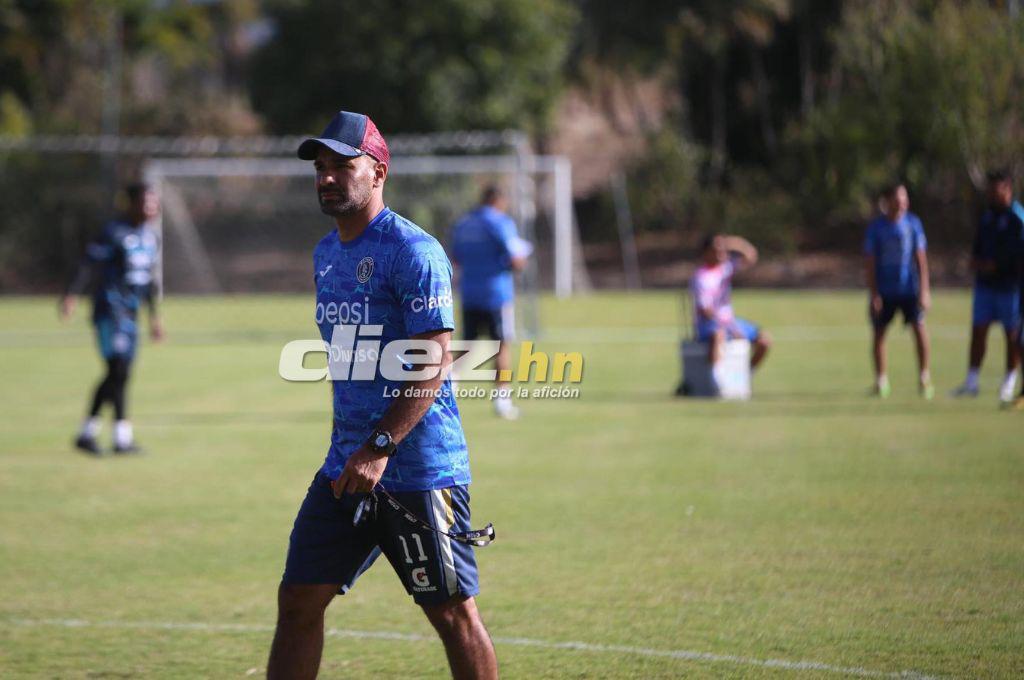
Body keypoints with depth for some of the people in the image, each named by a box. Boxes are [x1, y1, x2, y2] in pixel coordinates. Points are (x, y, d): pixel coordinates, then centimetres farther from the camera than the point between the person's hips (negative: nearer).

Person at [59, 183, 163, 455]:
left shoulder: (150, 238, 15)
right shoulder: (114, 234, -9)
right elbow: (89, 266, -14)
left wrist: (154, 316, 25)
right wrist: (71, 295, -26)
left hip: (130, 313, 8)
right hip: (109, 308, -8)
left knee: (117, 376, 9)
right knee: (118, 369, -15)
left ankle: (87, 433, 18)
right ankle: (122, 437, -18)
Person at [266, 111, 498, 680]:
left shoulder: (412, 252, -13)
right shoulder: (327, 254, 14)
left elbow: (435, 363, -18)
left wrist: (380, 447, -23)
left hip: (418, 468, -8)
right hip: (347, 464, 8)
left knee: (453, 612, -1)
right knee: (299, 600, 5)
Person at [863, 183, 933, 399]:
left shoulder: (913, 223, 1)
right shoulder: (876, 227, -3)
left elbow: (921, 258, 3)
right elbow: (869, 262, -1)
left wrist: (924, 290, -2)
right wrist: (873, 294, -6)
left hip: (909, 289, 0)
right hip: (884, 290, 0)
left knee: (919, 327, -10)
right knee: (879, 332, 3)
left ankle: (924, 378, -1)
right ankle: (881, 381, 15)